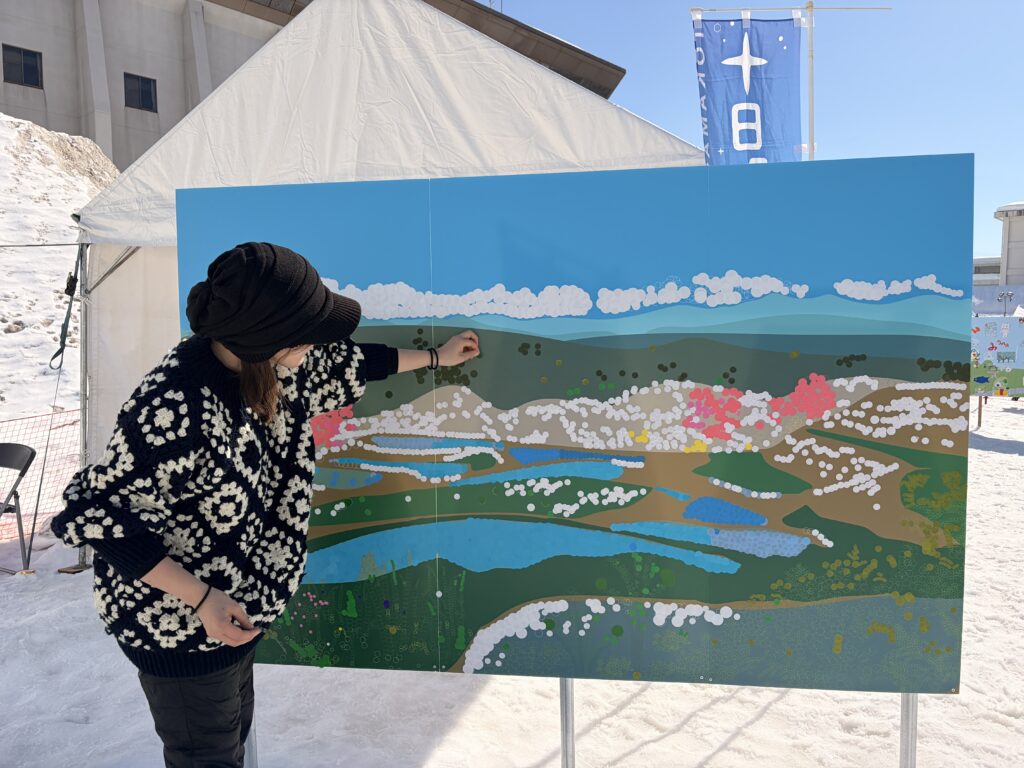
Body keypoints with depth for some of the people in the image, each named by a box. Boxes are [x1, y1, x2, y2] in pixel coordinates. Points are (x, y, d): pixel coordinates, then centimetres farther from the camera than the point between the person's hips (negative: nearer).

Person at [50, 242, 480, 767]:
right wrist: (201, 599, -28)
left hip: (235, 598, 7)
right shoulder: (173, 412, -36)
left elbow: (344, 363, 6)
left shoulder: (266, 360, -12)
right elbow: (99, 516, -26)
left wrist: (436, 357, 15)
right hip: (178, 620, -7)